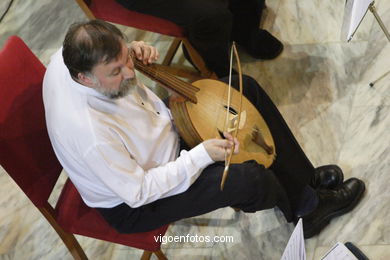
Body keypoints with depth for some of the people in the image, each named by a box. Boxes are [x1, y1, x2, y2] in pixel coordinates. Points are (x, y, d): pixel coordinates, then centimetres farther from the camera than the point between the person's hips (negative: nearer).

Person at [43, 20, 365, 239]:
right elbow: (138, 192, -28)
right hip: (133, 205, -8)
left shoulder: (70, 55, -19)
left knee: (245, 88, 0)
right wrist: (201, 155, -29)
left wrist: (132, 52, -14)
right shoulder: (93, 135, -40)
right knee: (248, 176, -25)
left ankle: (303, 178, 15)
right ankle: (306, 205, 14)